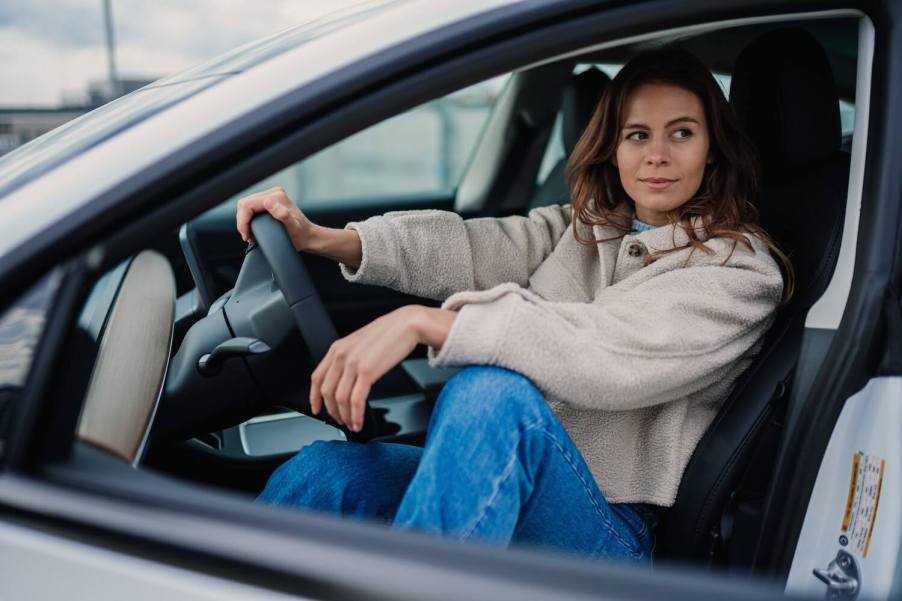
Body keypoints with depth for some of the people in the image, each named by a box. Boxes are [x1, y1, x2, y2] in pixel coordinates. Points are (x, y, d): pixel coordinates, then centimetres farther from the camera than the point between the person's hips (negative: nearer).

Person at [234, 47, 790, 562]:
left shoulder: (741, 271, -4)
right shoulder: (581, 228, 16)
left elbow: (612, 356, -21)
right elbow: (477, 248, 0)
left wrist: (422, 322, -29)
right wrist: (320, 238, -16)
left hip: (609, 525, -5)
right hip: (505, 474, 6)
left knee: (492, 393, -36)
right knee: (319, 473, -20)